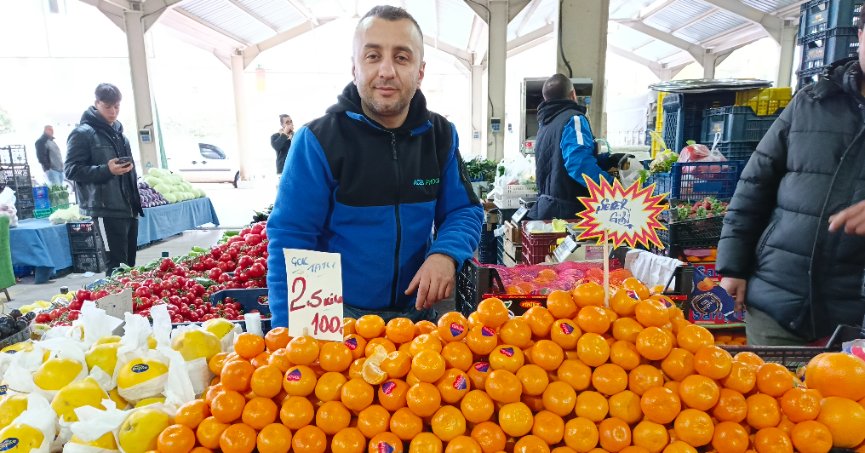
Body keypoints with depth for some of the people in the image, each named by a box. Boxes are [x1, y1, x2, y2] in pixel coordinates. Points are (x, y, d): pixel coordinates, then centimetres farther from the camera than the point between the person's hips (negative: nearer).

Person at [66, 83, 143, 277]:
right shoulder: (82, 133, -5)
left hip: (128, 208, 7)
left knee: (130, 263, 12)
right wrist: (106, 170, -23)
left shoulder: (119, 132, 17)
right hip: (107, 210, -7)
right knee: (116, 265, -7)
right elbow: (71, 170, -10)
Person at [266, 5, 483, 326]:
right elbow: (289, 241, -16)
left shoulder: (441, 135, -3)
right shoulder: (317, 140, -15)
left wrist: (445, 254, -22)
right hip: (337, 319, -4)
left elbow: (463, 211, 1)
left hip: (418, 312, 4)